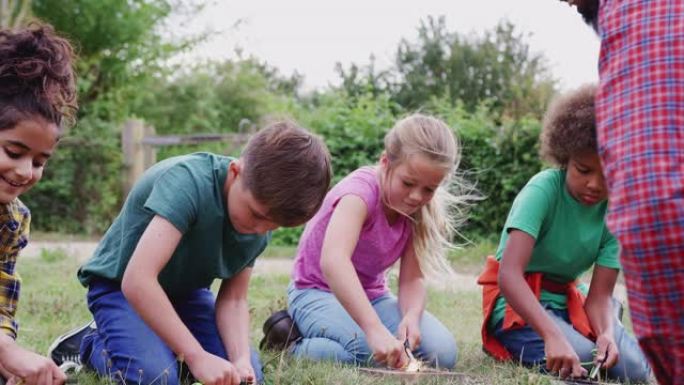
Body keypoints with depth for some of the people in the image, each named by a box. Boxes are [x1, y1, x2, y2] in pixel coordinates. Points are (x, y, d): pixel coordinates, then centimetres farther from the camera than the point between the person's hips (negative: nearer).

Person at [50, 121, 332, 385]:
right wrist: (197, 356, -43)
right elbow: (138, 280, -43)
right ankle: (92, 345, 3)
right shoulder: (189, 182, -35)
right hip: (119, 285, -6)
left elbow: (233, 299, -8)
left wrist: (241, 359, -28)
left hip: (184, 289, 6)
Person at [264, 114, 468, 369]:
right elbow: (332, 261, -45)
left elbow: (412, 280, -6)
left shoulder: (417, 211, -5)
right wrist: (375, 328, -55)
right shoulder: (362, 190, -27)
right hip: (318, 293, -7)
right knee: (371, 352, -35)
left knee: (442, 353, -13)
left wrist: (412, 316, -31)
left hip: (371, 296, 7)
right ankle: (294, 346, -7)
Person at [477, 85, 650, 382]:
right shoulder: (543, 190, -24)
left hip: (567, 300, 5)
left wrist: (606, 332, -32)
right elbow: (508, 274, -36)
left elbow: (600, 295, -8)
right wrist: (553, 335, -48)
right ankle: (507, 343, 1)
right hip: (517, 301, -5)